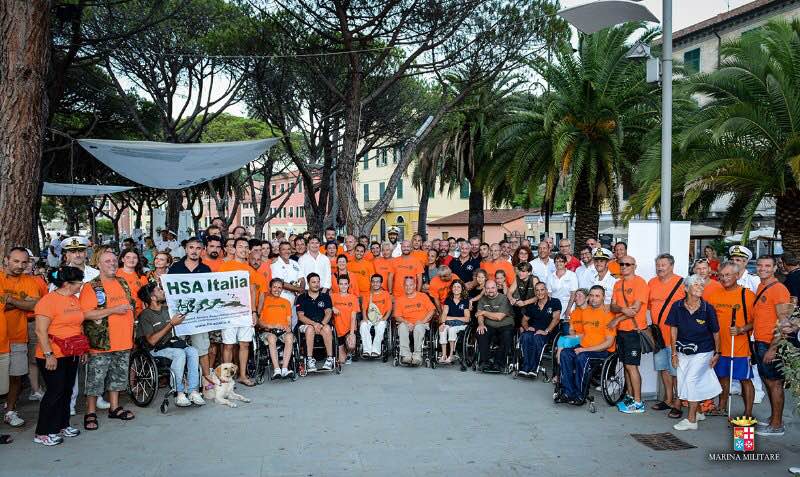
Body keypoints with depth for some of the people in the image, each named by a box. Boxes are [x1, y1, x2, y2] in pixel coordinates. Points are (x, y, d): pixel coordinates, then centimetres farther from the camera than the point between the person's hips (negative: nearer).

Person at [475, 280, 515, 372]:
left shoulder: (503, 299, -8)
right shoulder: (482, 299, 10)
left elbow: (499, 317, -16)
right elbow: (479, 315, 3)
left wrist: (484, 312, -6)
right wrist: (481, 324, -20)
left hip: (505, 326, -3)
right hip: (489, 326, 3)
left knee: (507, 335, -33)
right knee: (481, 333, -26)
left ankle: (498, 363, -22)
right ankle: (484, 361, -20)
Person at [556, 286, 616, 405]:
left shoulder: (608, 314, -11)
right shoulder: (585, 311, 11)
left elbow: (609, 342, -15)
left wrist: (586, 349, -18)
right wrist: (575, 336, 5)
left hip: (603, 350, -7)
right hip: (585, 347, 7)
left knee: (581, 357, -33)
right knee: (565, 354, -18)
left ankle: (580, 395, -19)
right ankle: (568, 392, -16)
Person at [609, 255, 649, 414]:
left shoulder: (639, 282, -10)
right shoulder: (618, 284, 13)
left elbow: (636, 308, -16)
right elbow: (613, 306, 5)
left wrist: (617, 319, -11)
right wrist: (622, 309, -17)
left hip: (634, 330, -7)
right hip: (621, 329, 7)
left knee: (631, 365, -7)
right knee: (626, 365, 13)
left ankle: (638, 402, -1)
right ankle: (630, 397, 23)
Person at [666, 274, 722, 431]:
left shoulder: (708, 309, -13)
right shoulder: (677, 307, -8)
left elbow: (715, 333, -2)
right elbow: (673, 331, 0)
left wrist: (717, 353, 2)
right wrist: (674, 353, 1)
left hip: (703, 352, -4)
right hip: (683, 352, 4)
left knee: (691, 380, -12)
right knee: (683, 382, 9)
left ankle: (691, 420, -2)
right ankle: (698, 412, 32)